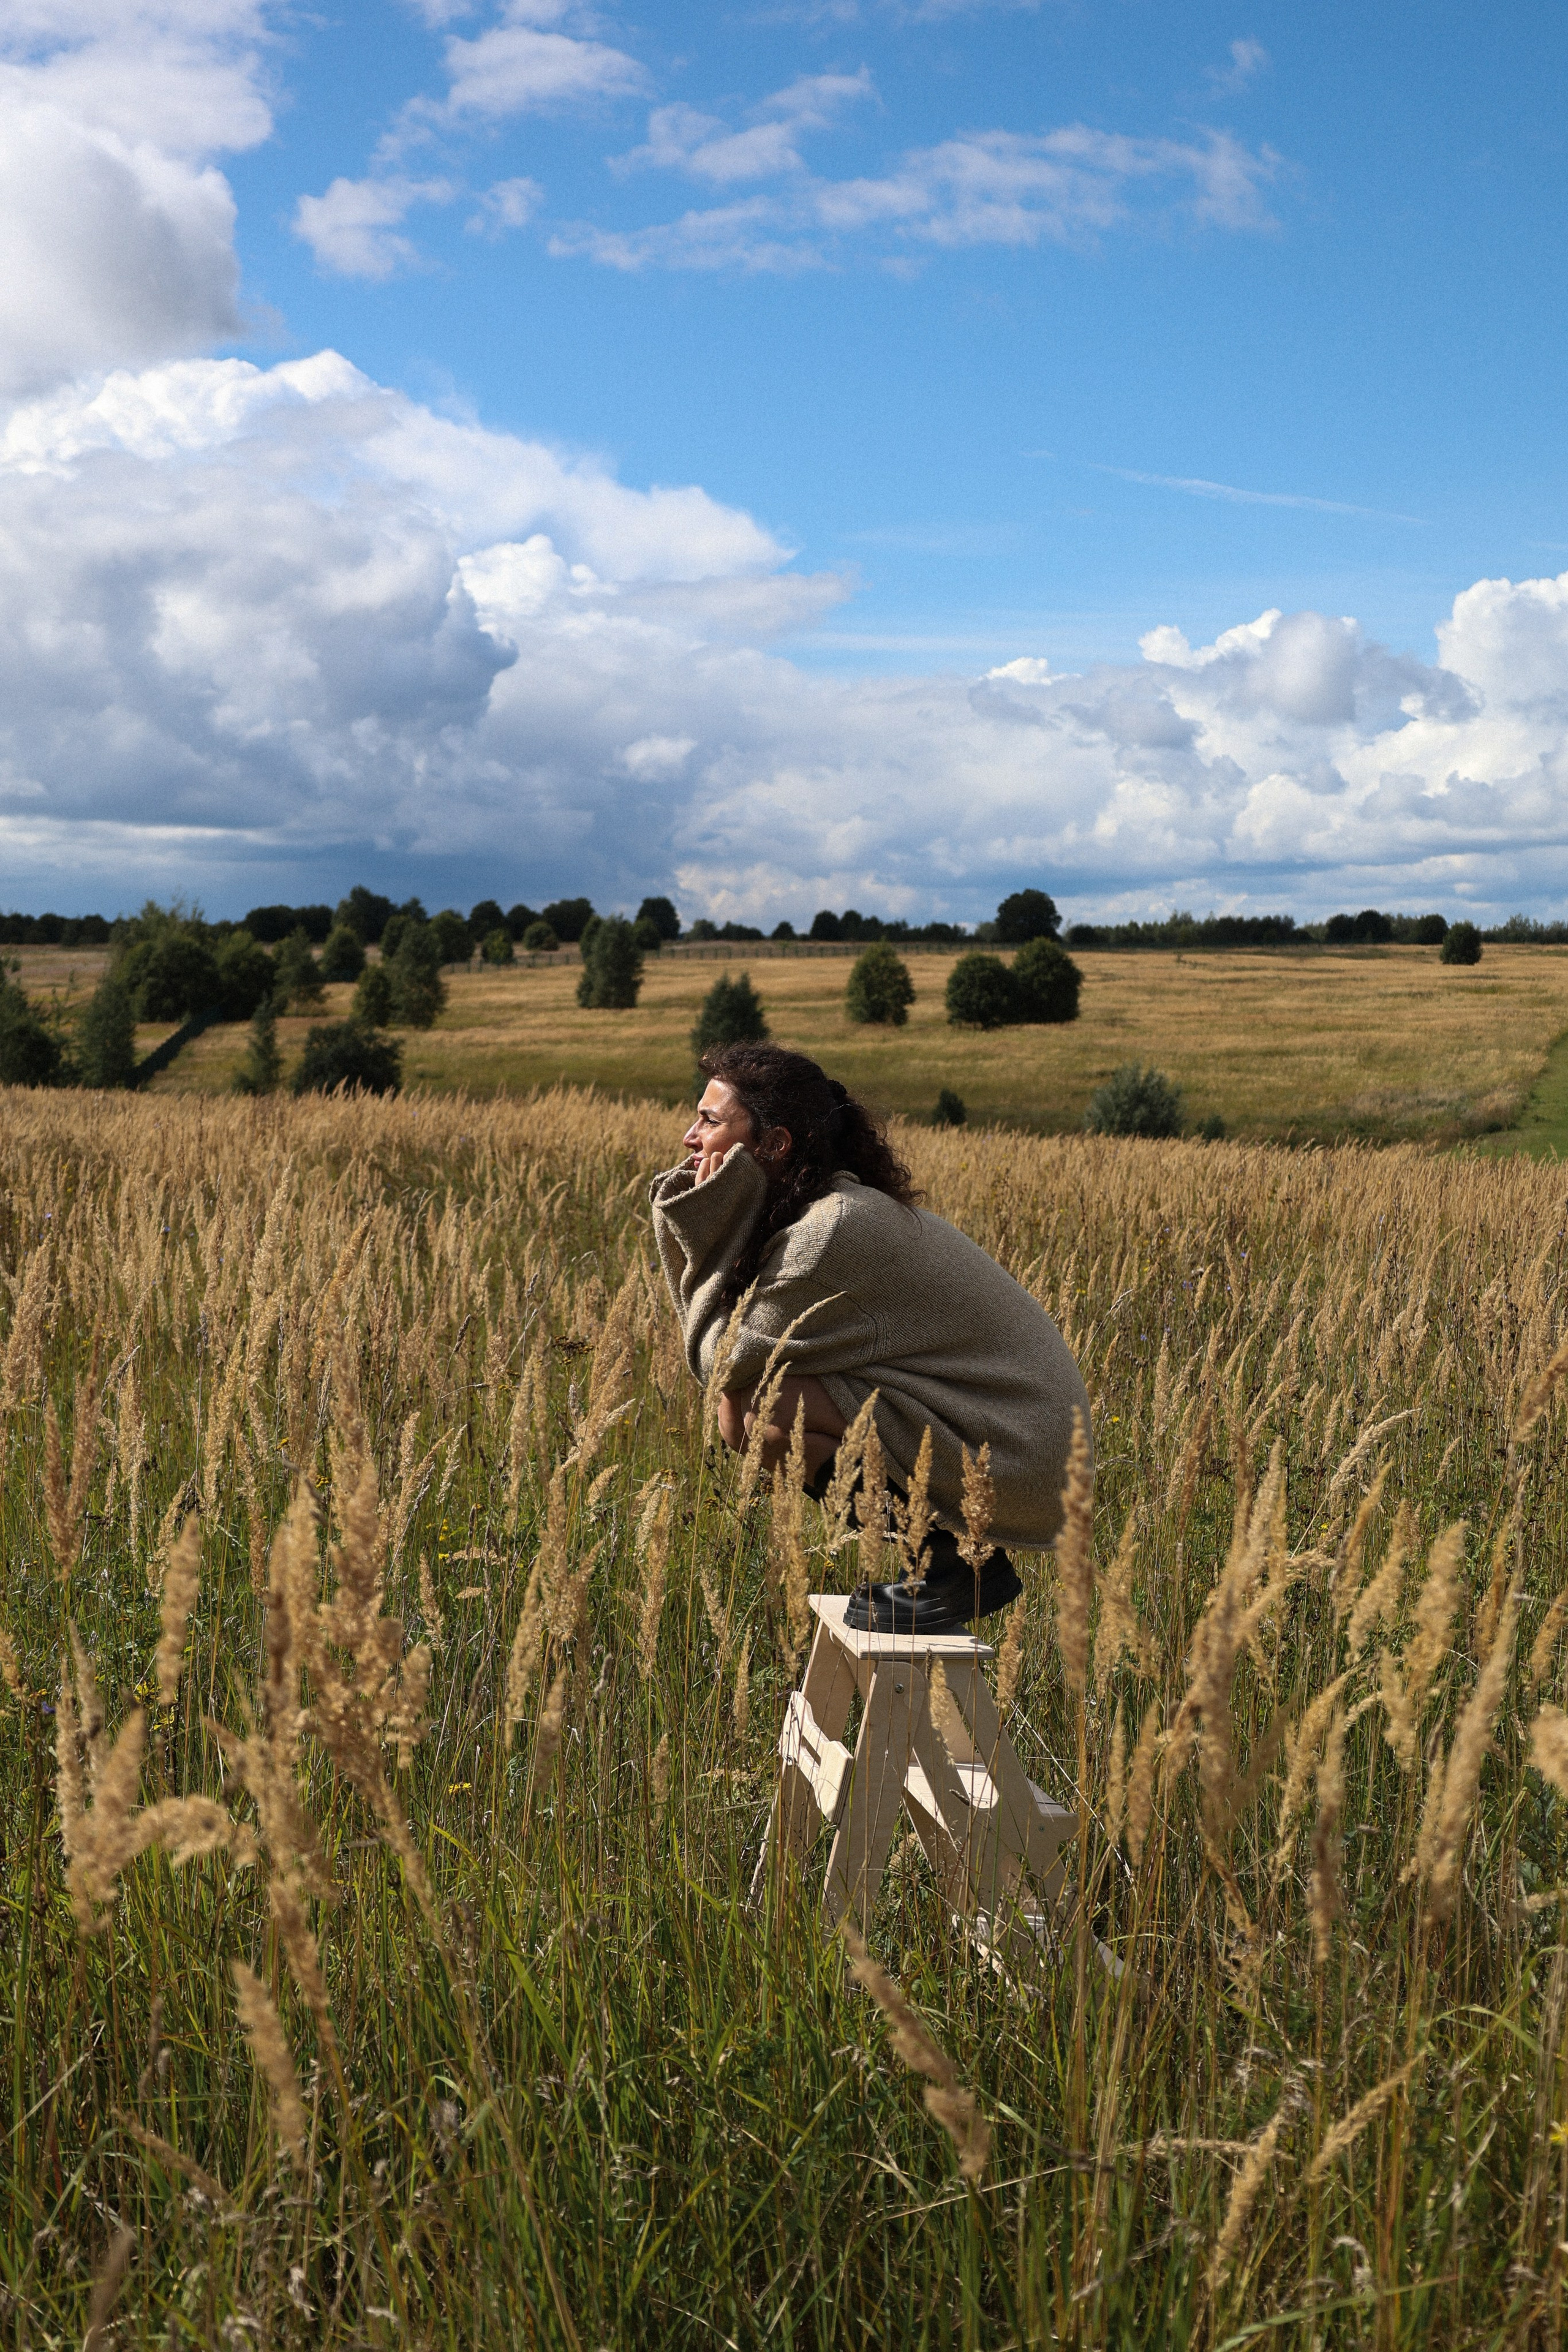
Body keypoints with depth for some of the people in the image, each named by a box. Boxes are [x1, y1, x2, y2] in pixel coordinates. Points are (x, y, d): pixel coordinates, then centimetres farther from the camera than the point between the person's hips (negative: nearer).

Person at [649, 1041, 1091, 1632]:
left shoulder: (832, 1231, -20)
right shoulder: (850, 1205, 9)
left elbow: (725, 1362, -15)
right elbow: (717, 1348, 11)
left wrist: (707, 1227, -8)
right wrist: (701, 1225, -1)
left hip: (1006, 1458, -10)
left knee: (749, 1410, -18)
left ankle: (943, 1560, -6)